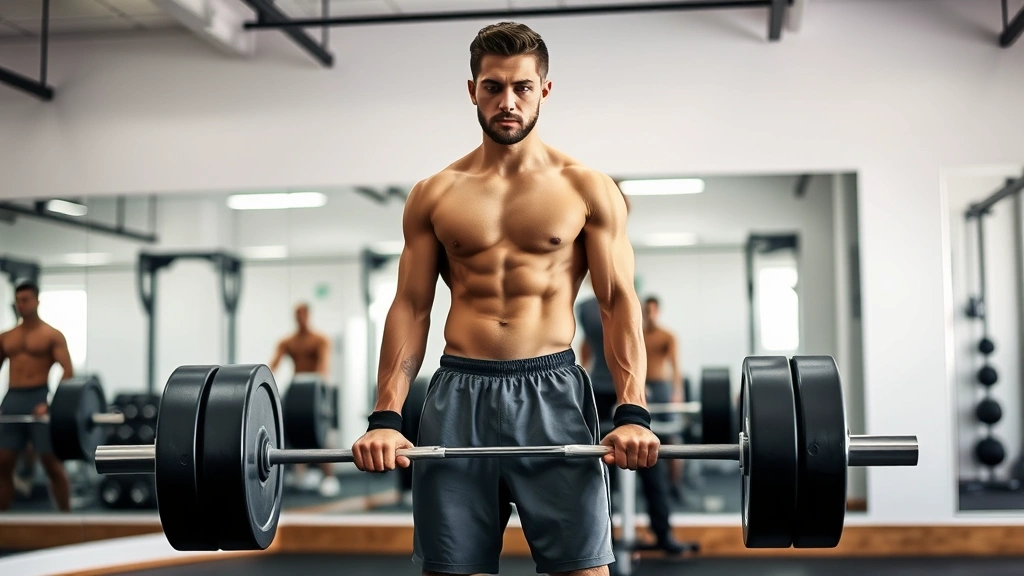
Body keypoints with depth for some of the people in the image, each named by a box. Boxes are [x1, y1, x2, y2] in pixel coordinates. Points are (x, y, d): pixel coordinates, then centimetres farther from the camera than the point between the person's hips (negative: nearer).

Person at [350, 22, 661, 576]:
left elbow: (619, 301, 1)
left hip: (552, 390, -1)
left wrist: (633, 412, -12)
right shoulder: (434, 194, 11)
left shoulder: (587, 188, 6)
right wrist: (386, 416, -4)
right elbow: (411, 307, 8)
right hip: (458, 393, 2)